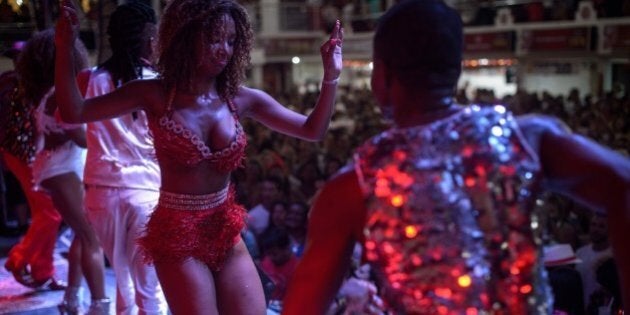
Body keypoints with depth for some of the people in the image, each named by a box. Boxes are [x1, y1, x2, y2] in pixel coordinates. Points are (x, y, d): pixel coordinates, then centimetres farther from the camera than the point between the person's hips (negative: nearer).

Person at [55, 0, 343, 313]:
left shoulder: (241, 99, 0)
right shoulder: (155, 95, -7)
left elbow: (312, 130, 6)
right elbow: (74, 112, -9)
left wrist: (330, 76, -5)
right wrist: (65, 48, -19)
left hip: (227, 235, 4)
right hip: (178, 238, -4)